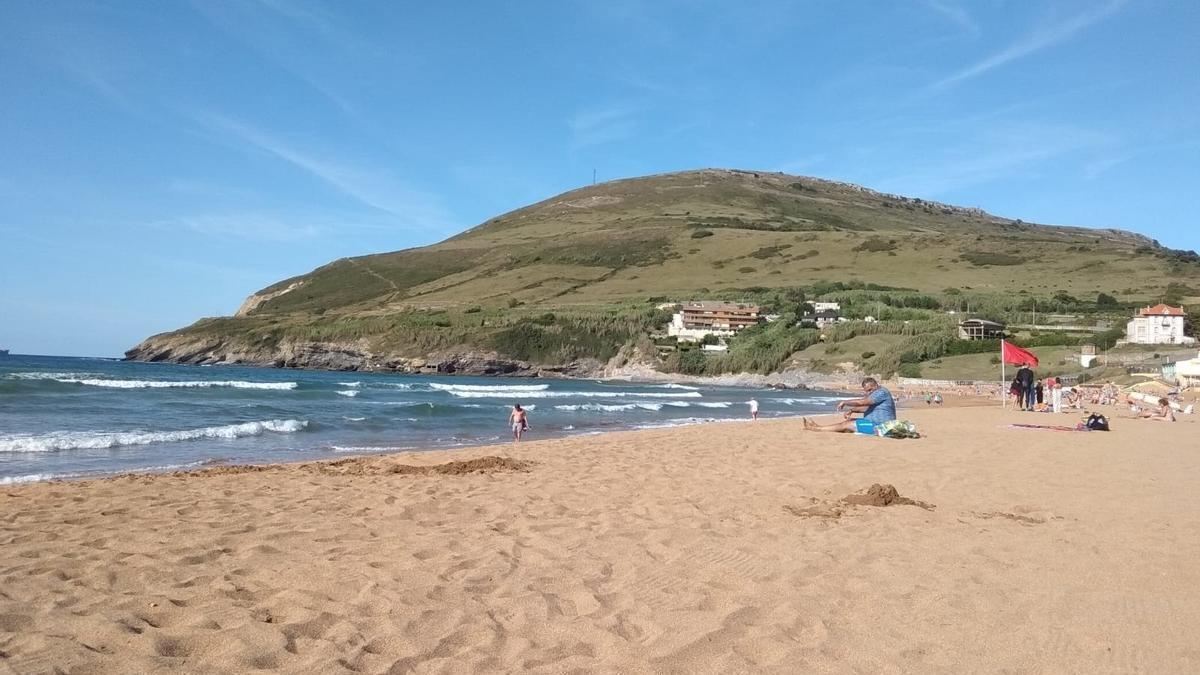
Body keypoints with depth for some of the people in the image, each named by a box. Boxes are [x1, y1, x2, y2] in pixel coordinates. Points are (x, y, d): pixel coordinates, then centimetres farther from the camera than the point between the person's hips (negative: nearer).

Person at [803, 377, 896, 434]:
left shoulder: (881, 392, -18)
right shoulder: (877, 393, 16)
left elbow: (861, 402, -24)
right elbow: (867, 407, 19)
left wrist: (844, 402, -12)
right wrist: (852, 410, 2)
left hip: (879, 426, -10)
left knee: (845, 425, -9)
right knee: (847, 421, 8)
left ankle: (815, 429, -6)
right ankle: (818, 426, 8)